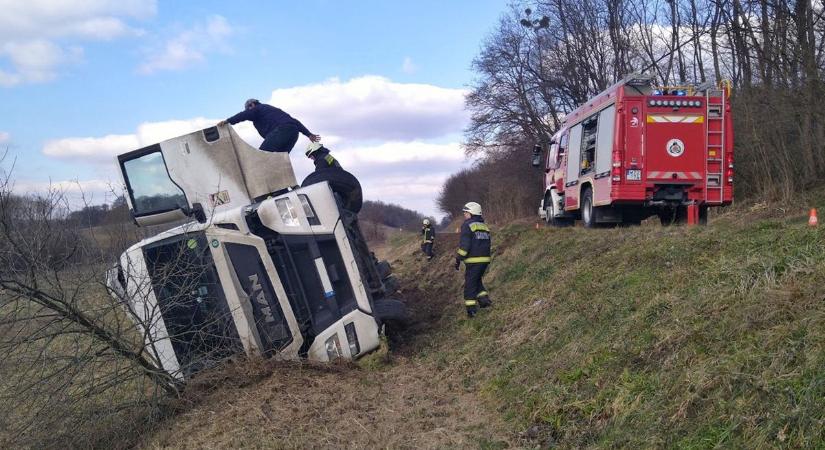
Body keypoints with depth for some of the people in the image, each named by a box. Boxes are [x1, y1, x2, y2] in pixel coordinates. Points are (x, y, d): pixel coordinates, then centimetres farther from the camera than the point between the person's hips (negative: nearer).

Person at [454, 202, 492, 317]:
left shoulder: (467, 225, -9)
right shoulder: (484, 226, 15)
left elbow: (464, 245, -16)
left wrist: (458, 259, -8)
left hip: (473, 260, -7)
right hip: (485, 259, 7)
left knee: (470, 284, 2)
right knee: (477, 281, 24)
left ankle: (471, 309, 3)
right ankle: (484, 299, 12)